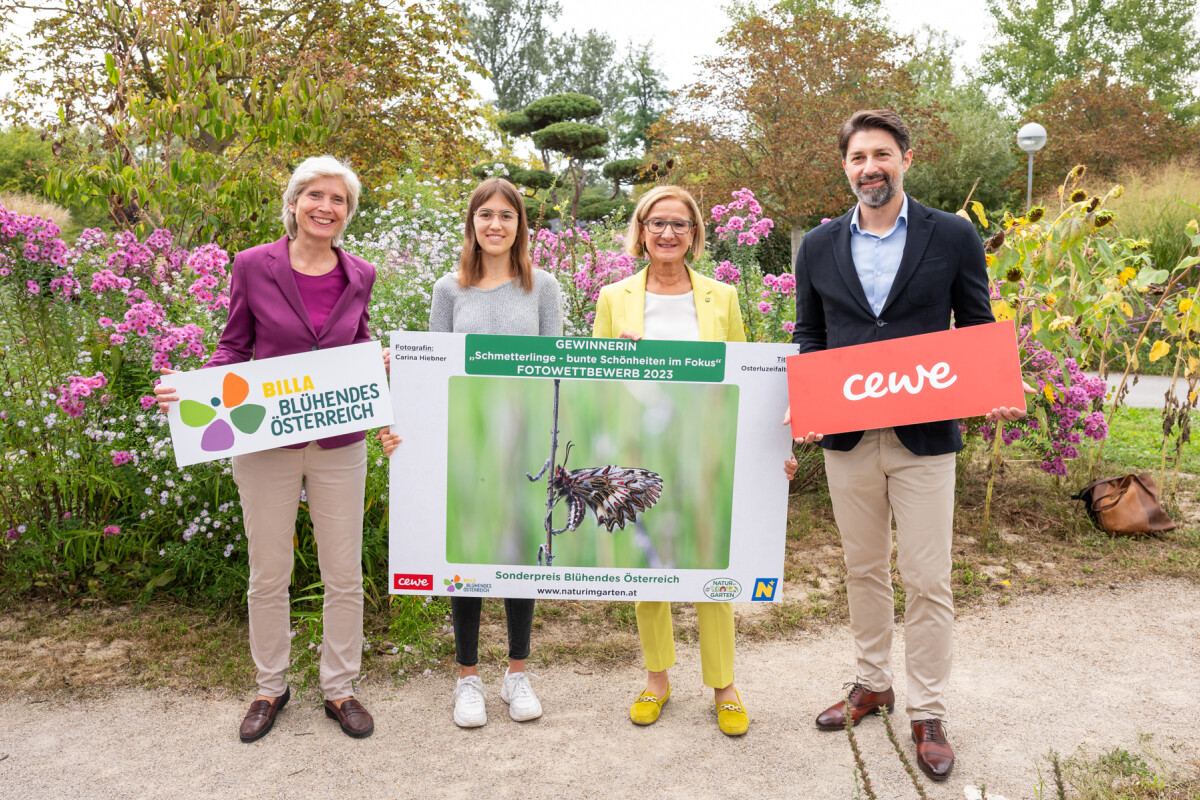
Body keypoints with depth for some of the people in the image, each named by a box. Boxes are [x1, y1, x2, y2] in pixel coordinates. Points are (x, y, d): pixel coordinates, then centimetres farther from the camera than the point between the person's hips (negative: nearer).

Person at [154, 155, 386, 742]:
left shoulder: (359, 275, 2)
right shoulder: (252, 266, -4)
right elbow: (235, 348, 3)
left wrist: (385, 364, -7)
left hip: (338, 442, 2)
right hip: (266, 441, -1)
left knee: (344, 575, 9)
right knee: (267, 575, 12)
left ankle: (339, 688, 28)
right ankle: (270, 688, 33)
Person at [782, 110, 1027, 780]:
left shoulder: (954, 237, -1)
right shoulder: (819, 247, 5)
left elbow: (978, 333, 4)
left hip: (925, 438, -2)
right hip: (847, 439, 3)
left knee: (928, 581, 3)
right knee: (864, 571, 15)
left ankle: (929, 712, 20)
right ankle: (873, 684, 33)